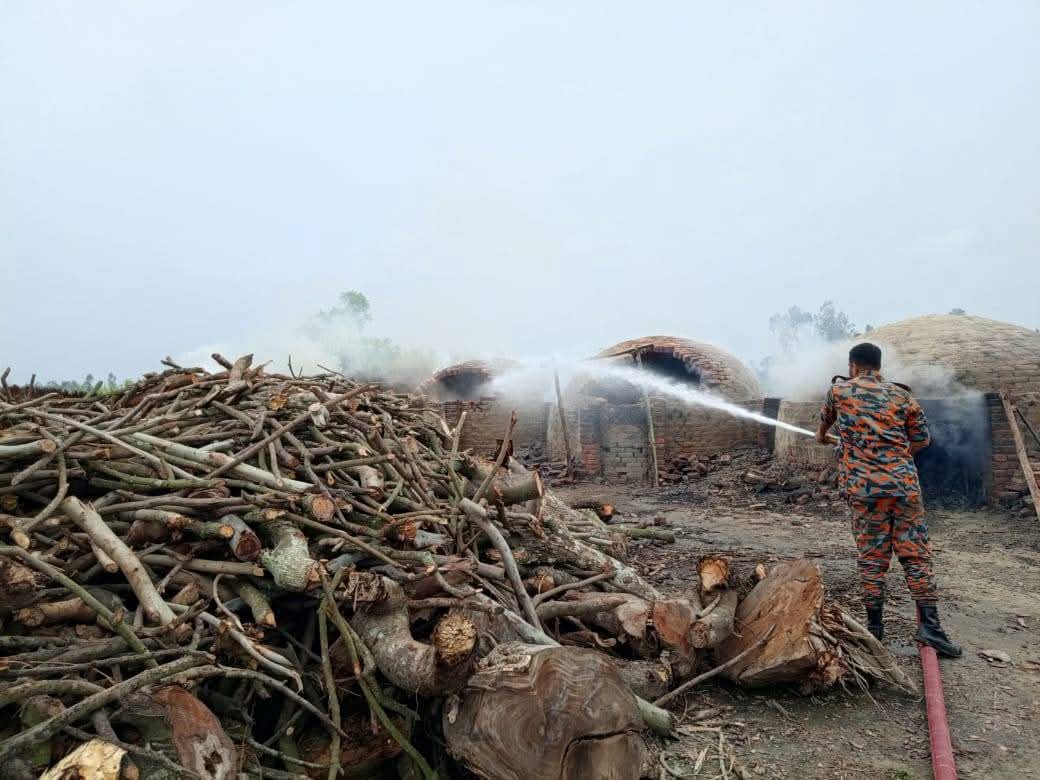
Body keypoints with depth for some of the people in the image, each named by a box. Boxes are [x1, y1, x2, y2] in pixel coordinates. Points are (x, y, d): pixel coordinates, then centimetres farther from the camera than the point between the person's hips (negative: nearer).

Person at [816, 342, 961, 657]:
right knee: (916, 554, 7)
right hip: (904, 483, 1)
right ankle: (929, 625, 4)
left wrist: (821, 436, 52)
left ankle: (874, 626, 9)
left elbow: (825, 418, 31)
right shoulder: (902, 395, 12)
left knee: (871, 557, 5)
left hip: (864, 487, -1)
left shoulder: (839, 390, 10)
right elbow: (923, 439, 15)